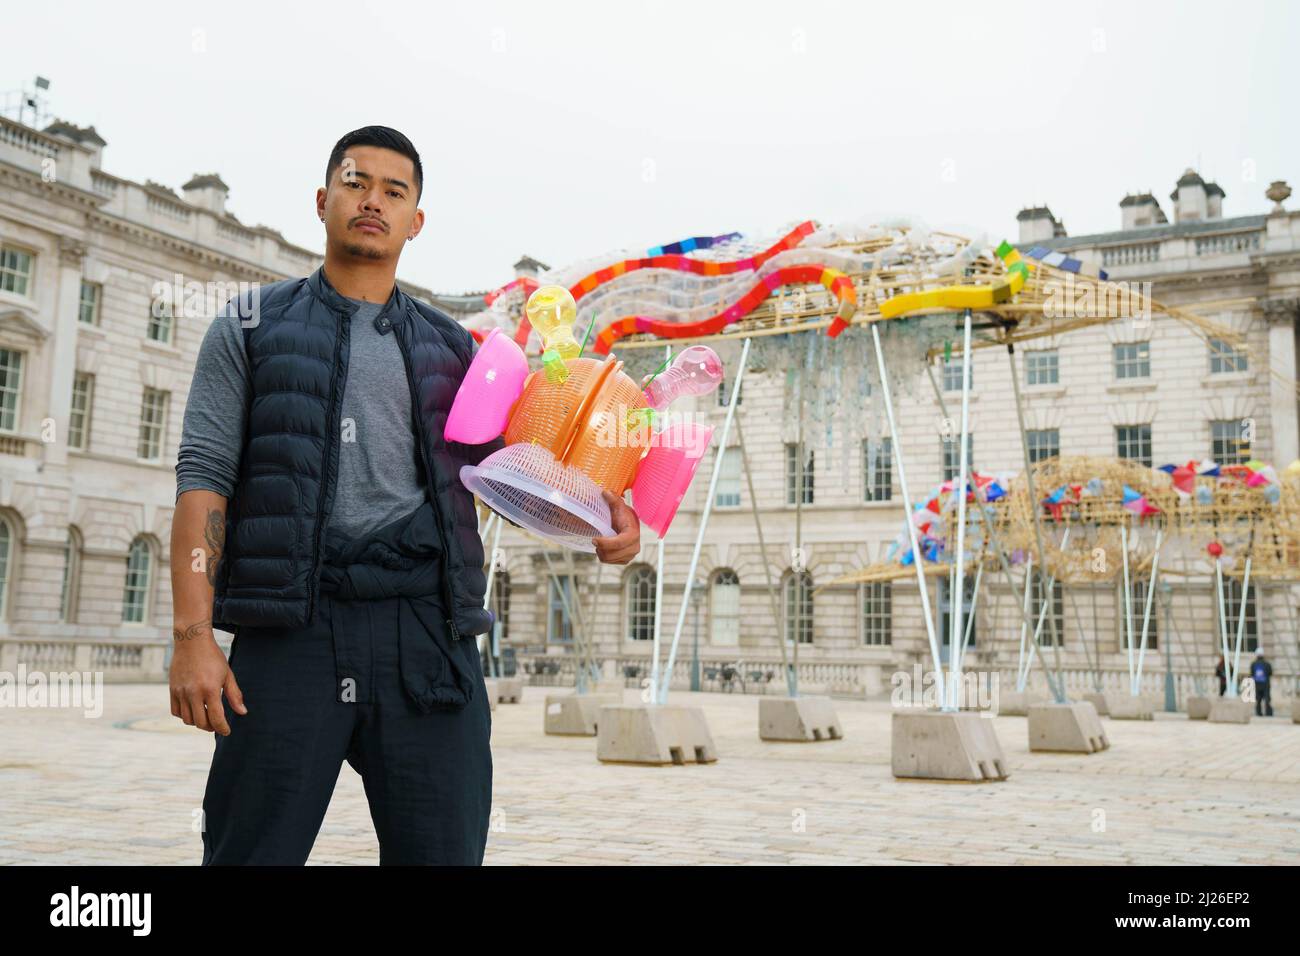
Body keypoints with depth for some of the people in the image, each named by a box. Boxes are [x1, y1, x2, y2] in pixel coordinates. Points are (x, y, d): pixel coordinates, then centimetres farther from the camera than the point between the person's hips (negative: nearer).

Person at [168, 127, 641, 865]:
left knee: (443, 850, 4)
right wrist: (194, 633, -8)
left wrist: (601, 510, -8)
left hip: (427, 630, 2)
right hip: (291, 629, -1)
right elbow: (205, 478, 3)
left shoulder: (451, 350, 17)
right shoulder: (251, 328, 12)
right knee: (251, 850, 1)